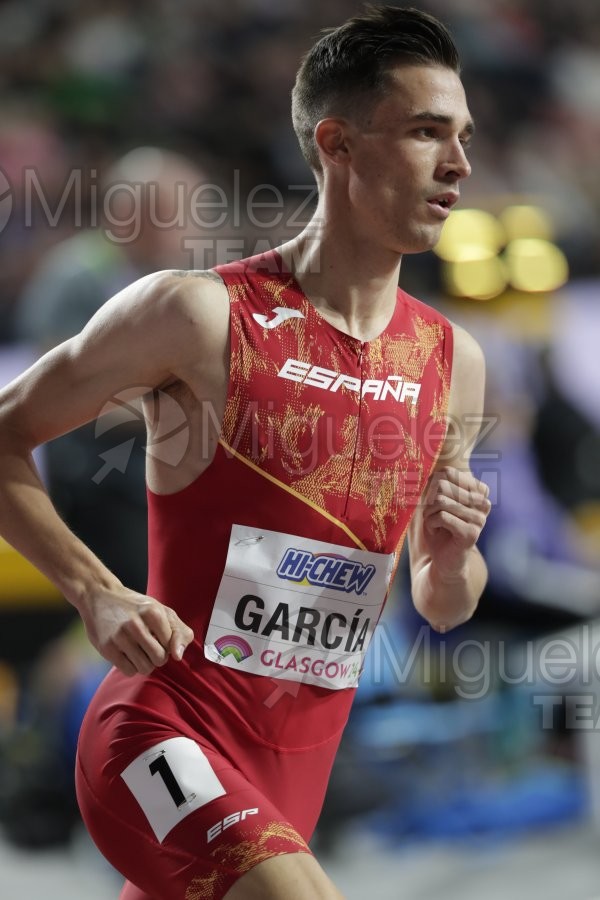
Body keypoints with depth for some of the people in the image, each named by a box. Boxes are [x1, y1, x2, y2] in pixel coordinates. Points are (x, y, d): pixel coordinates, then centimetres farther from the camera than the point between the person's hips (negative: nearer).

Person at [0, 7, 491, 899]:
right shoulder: (200, 314, -11)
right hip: (165, 737, -7)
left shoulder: (452, 362, 6)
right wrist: (97, 594, -14)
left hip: (298, 766, 7)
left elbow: (444, 609, 16)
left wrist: (451, 559, -8)